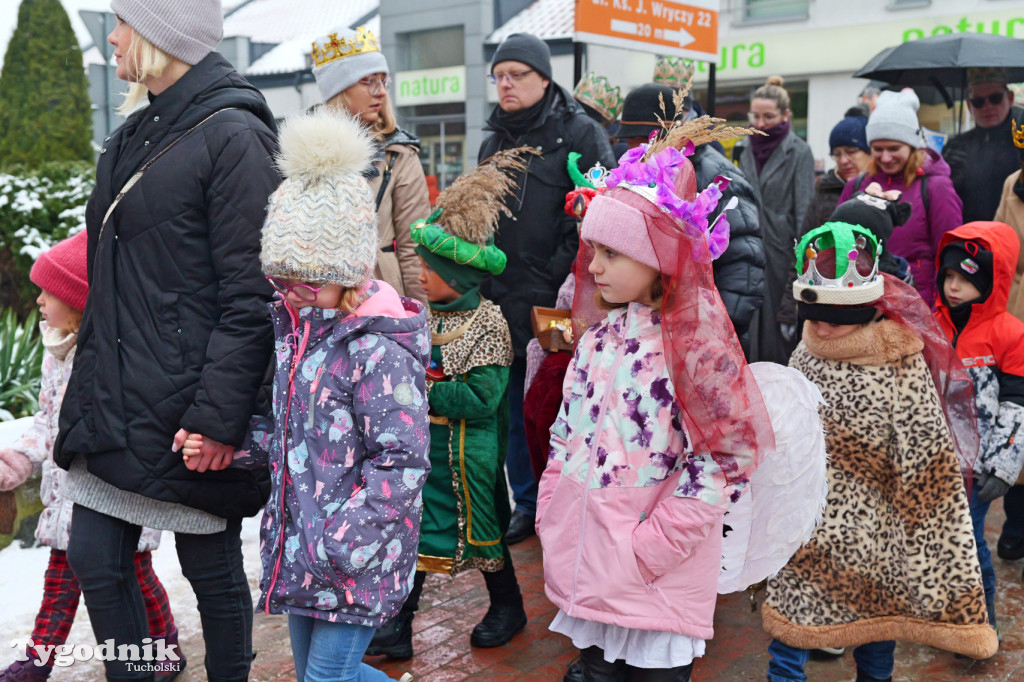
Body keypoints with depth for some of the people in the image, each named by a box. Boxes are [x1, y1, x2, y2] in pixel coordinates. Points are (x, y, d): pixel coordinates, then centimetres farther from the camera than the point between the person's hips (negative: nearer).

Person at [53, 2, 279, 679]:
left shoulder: (233, 137, -13)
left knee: (213, 569, 8)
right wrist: (89, 383, 19)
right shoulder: (134, 139, 15)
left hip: (186, 413, -8)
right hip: (115, 398, 8)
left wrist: (219, 416, -22)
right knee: (95, 560, 11)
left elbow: (250, 297, -18)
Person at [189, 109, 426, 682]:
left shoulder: (379, 350, -22)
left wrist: (336, 543, -24)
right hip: (299, 541, 9)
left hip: (357, 555, -9)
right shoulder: (295, 328, 6)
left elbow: (401, 463, -22)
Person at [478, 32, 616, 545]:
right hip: (502, 297, 6)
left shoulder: (579, 133, -2)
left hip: (556, 301, -6)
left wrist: (555, 281, -15)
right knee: (514, 402, 10)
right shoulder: (493, 141, 18)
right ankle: (526, 502, 23)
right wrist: (486, 280, 13)